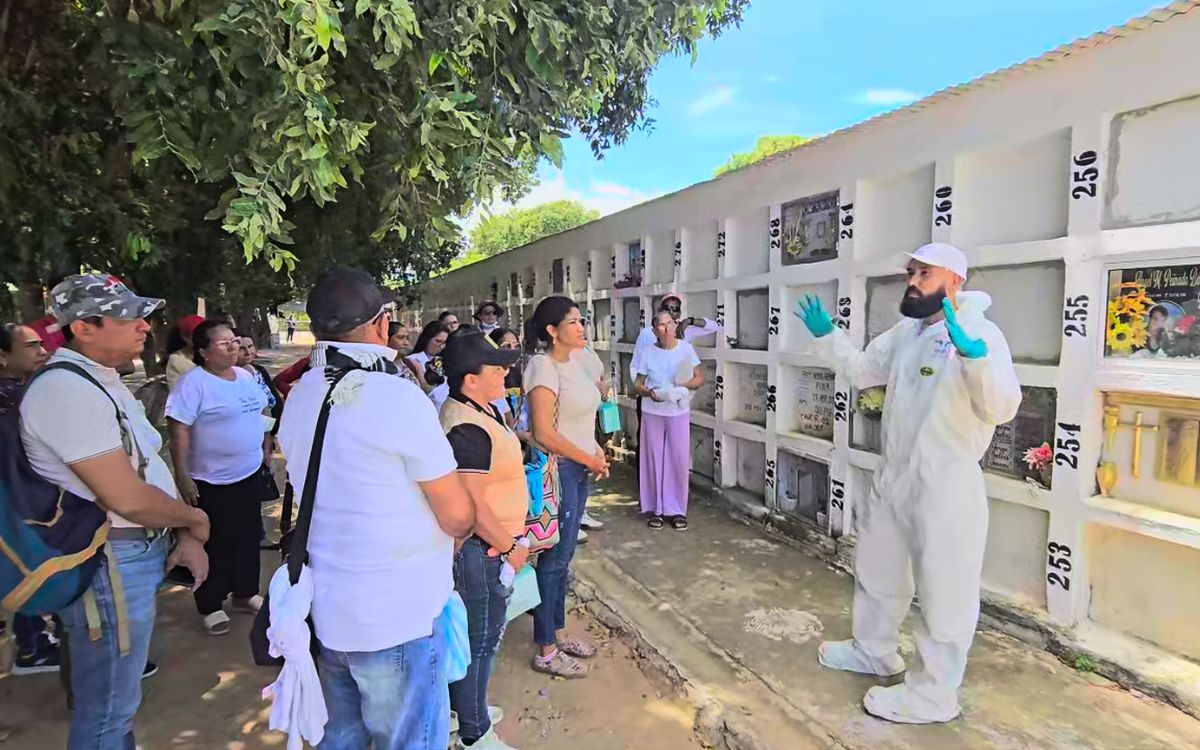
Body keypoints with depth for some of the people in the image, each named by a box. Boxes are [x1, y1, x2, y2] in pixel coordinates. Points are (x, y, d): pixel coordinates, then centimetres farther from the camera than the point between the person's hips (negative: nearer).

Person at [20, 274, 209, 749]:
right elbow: (128, 498, -25)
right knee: (107, 712, 8)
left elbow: (146, 468, 13)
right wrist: (195, 520, -7)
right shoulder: (67, 391, -22)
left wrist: (184, 536, 5)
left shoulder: (102, 381, 11)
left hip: (135, 555, 10)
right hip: (108, 566, -10)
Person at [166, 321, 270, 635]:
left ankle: (246, 593, 32)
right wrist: (182, 477, -20)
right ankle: (210, 606, 21)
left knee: (248, 537, 16)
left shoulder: (246, 376, 6)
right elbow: (178, 431, -18)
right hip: (212, 481, -7)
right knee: (215, 545, 6)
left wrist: (265, 446, 15)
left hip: (250, 474, 7)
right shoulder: (194, 383, -16)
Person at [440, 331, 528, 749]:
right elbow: (472, 506, -27)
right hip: (480, 547, -10)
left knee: (471, 631, 24)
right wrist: (510, 546, -15)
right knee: (481, 637, 6)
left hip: (485, 544, 10)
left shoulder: (477, 409, 6)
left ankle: (461, 705, 43)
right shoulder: (468, 430, -27)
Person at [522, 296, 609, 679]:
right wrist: (590, 460, -13)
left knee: (563, 554, 18)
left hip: (578, 468, 9)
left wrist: (595, 449, 3)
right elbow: (544, 434, -23)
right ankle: (546, 652, 18)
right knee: (554, 558, 2)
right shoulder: (543, 367, -19)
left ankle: (559, 632, 34)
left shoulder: (572, 360, 8)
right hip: (557, 470, -8)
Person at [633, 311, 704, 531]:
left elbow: (700, 378, -1)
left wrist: (684, 385, -20)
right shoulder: (649, 353, -1)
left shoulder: (686, 348, -2)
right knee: (654, 460, 6)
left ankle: (676, 510, 16)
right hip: (652, 413, 0)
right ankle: (655, 509, 18)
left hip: (679, 413, 0)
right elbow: (636, 385, 1)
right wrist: (649, 392, -19)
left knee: (678, 460, 2)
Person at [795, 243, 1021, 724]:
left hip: (946, 486, -9)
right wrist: (826, 336, 9)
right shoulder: (905, 332, 8)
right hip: (892, 478, 9)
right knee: (876, 569, 23)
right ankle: (874, 651, 44)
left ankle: (933, 695, 23)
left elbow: (1002, 408, -29)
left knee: (943, 592, 6)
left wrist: (975, 354, -46)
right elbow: (860, 371, 20)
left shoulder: (980, 334, -17)